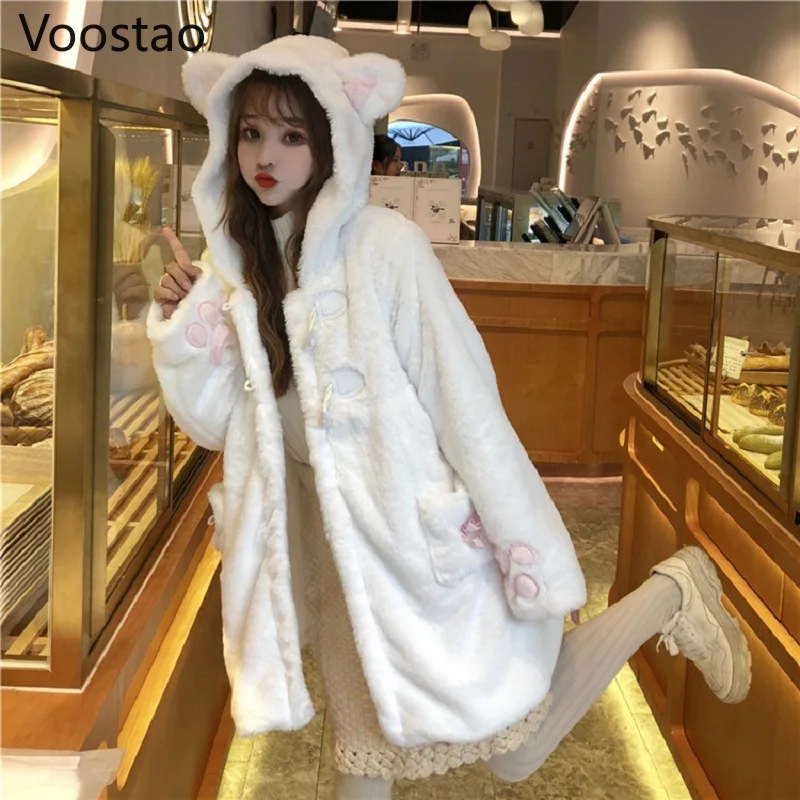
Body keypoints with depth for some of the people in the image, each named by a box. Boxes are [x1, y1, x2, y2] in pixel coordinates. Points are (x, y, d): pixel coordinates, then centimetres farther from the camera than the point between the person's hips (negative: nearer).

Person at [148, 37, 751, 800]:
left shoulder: (384, 244, -19)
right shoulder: (239, 259, 1)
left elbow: (463, 396, -19)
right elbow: (216, 419, 4)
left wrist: (527, 550, -17)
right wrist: (181, 324, -13)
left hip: (424, 528, -5)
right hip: (333, 537, 6)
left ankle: (668, 596, 20)